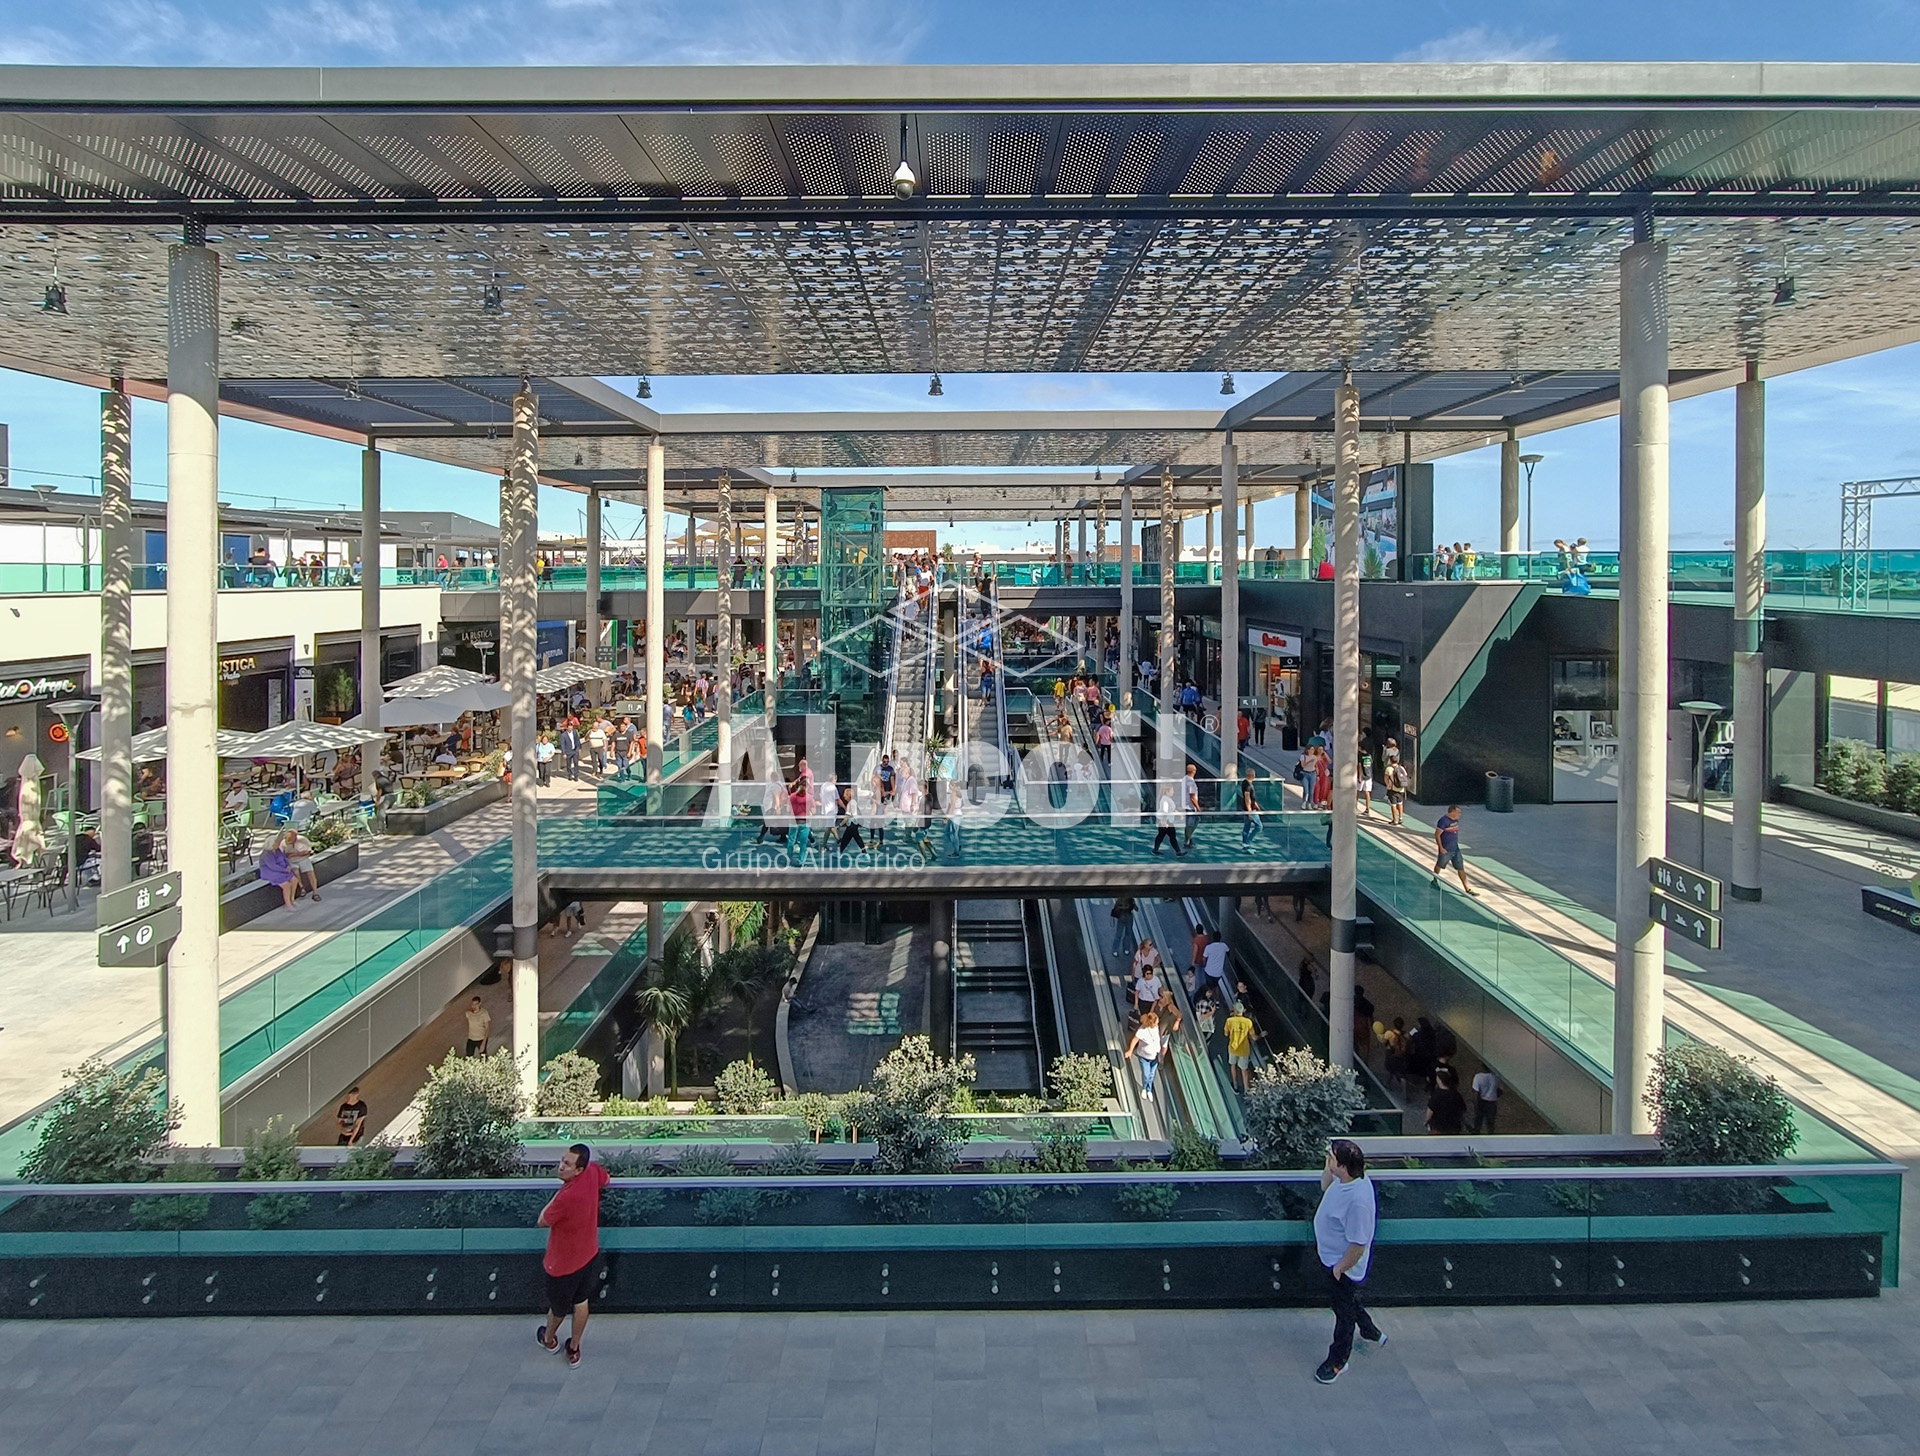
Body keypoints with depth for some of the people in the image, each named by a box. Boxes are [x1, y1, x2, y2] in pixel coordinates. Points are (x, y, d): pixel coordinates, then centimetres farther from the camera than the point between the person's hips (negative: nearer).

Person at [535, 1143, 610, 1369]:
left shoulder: (566, 1197, -40)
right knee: (581, 1301, 25)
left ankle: (549, 1339, 51)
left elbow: (543, 1221, -20)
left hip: (563, 1263, -6)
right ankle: (574, 1350, 43)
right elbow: (605, 1179, 8)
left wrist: (557, 1195, -11)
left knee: (558, 1306, 23)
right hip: (588, 1253, 6)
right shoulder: (593, 1170, -19)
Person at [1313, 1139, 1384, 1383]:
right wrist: (1328, 1164, -3)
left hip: (1343, 1265, -9)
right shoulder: (1343, 1179, -12)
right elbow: (1325, 1187, 13)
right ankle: (1372, 1334, 55)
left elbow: (1358, 1245, -31)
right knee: (1349, 1302, 31)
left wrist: (1340, 1268, -19)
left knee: (1344, 1312, 15)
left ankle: (1337, 1361, 36)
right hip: (1330, 1257, 9)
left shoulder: (1358, 1200, -39)